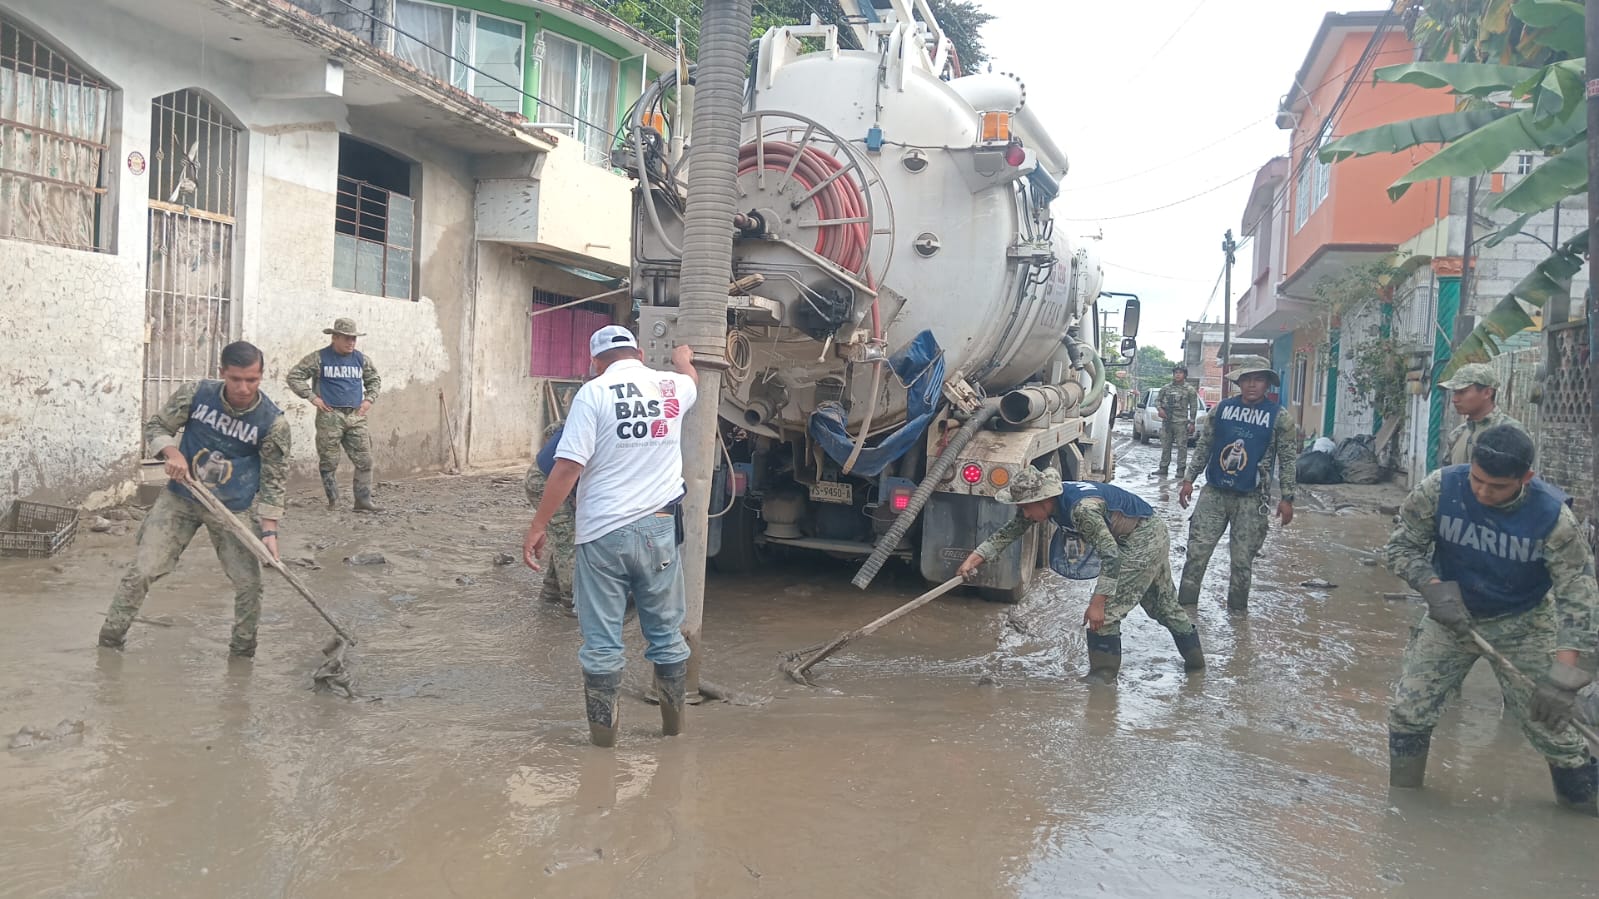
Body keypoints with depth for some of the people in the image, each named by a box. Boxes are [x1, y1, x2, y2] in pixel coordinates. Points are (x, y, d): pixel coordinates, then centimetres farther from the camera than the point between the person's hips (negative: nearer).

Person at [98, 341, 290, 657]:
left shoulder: (273, 423, -15)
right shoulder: (195, 394, -11)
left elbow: (273, 481, -8)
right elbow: (155, 426, 3)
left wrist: (269, 530, -16)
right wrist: (172, 452, -19)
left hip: (235, 509, -1)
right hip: (181, 498, 1)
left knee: (248, 584, -1)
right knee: (143, 570, -1)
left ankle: (242, 649, 20)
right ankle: (110, 638, 16)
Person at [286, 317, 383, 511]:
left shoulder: (361, 359, 12)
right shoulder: (319, 358, -1)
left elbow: (374, 380, 28)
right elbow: (294, 376, 1)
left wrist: (369, 399, 13)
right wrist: (312, 396, -5)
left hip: (356, 416, 4)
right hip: (330, 416, -4)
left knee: (364, 461, -2)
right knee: (329, 462, 1)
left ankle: (363, 501, 4)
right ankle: (333, 500, 13)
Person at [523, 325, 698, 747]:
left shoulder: (594, 393, -7)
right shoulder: (671, 386, 6)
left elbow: (567, 467, -13)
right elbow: (691, 380, 33)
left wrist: (538, 526, -6)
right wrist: (683, 359, 55)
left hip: (604, 532, -4)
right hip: (659, 528, 4)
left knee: (601, 641, 6)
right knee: (667, 632, 16)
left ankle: (603, 729, 15)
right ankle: (673, 720, 28)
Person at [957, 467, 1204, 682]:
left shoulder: (1082, 508, -36)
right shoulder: (1048, 501, -9)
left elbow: (1111, 556, -36)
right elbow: (1009, 532, -2)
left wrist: (1097, 603, -34)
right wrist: (973, 559, -9)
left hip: (1143, 540, -10)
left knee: (1106, 609, -10)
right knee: (1163, 604, 24)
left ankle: (1102, 673, 1)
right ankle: (1194, 656, 40)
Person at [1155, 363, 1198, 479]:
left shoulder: (1190, 389, 1)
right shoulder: (1166, 388, 10)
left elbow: (1194, 407, 1)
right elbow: (1157, 399, 16)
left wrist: (1191, 422, -5)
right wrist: (1159, 408, -6)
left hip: (1181, 422, -3)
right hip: (1166, 421, 4)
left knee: (1182, 446, -5)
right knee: (1165, 446, 7)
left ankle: (1181, 469, -1)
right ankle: (1163, 467, 15)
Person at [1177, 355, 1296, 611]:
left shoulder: (1278, 417, -1)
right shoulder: (1221, 409, 4)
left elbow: (1288, 460, 2)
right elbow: (1203, 447, 11)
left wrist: (1287, 498, -2)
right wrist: (1189, 479, 6)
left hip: (1252, 499, -1)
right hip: (1214, 493, 2)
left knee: (1243, 559, 4)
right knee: (1197, 552, -1)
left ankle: (1237, 610, 21)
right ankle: (1185, 605, 9)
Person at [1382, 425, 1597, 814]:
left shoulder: (1553, 516, -25)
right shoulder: (1439, 489, -23)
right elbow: (1400, 545, -11)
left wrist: (1565, 675, -31)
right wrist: (1433, 588, -30)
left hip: (1523, 625, -1)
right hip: (1451, 614, 2)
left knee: (1549, 718, -4)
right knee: (1408, 711, 1)